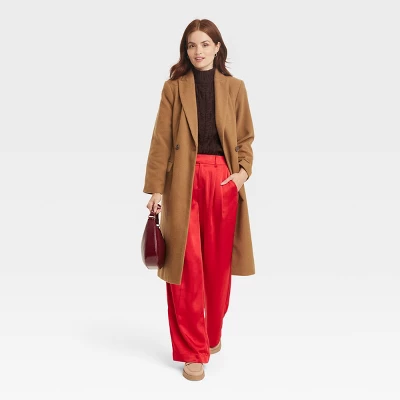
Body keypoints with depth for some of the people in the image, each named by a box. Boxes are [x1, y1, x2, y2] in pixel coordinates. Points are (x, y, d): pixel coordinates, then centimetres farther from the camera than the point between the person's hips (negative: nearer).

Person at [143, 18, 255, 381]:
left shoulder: (234, 87, 9)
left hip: (223, 179, 2)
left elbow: (245, 136, 11)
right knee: (187, 263, -4)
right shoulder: (174, 87, 5)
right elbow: (162, 140, 0)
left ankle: (212, 335, 31)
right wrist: (156, 188, -5)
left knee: (218, 262, 9)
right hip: (184, 180, -1)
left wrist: (243, 170, -6)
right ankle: (192, 351, 8)